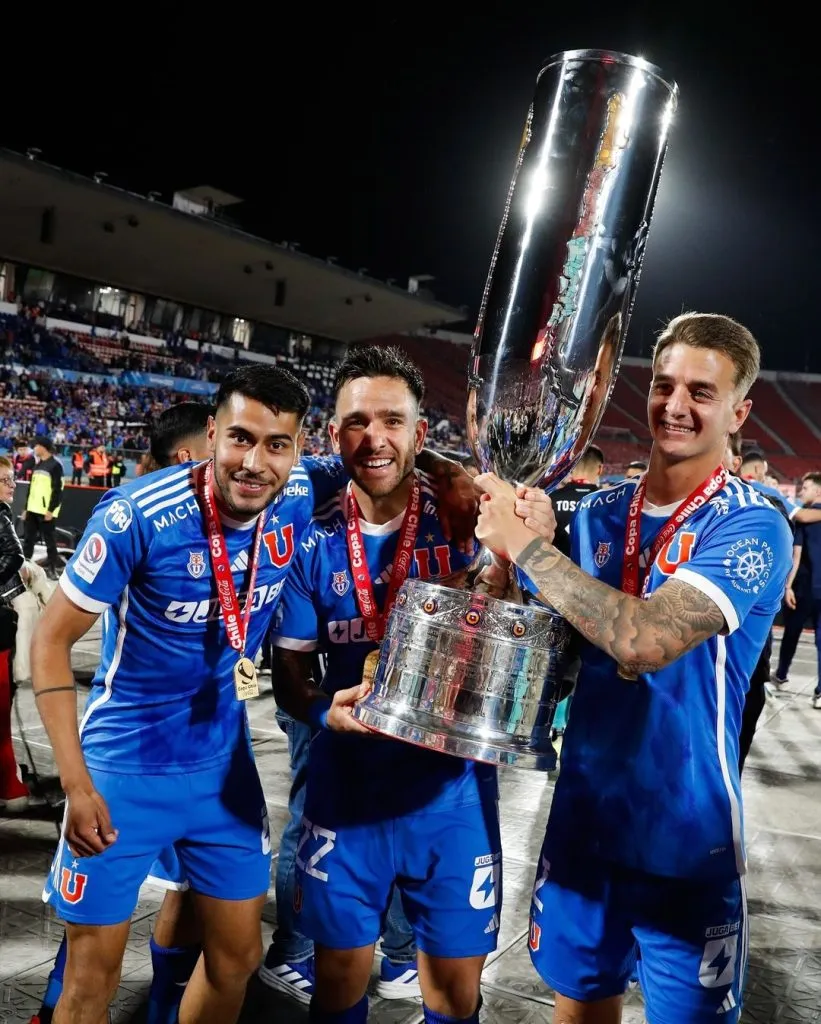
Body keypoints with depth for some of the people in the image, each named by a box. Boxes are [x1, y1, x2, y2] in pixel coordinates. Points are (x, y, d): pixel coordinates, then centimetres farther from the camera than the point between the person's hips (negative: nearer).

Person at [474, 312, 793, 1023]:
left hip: (686, 842, -4)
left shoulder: (753, 530, -16)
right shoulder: (599, 515, 2)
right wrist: (510, 547, -13)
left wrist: (524, 544, -24)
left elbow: (644, 640, -31)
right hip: (583, 818, 5)